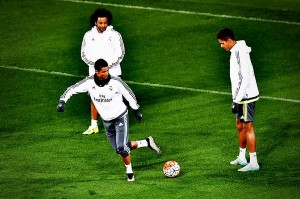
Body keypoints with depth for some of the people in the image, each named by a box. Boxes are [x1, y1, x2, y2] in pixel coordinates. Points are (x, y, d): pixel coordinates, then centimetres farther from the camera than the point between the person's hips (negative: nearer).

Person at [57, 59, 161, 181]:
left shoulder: (115, 82, -22)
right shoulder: (89, 83, -16)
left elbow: (129, 94, -8)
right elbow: (72, 89, -8)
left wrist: (136, 110, 0)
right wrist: (62, 101, -24)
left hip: (120, 117, -4)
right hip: (106, 121, 4)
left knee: (121, 147, -15)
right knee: (119, 149, 10)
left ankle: (129, 172, 8)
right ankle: (147, 143, 30)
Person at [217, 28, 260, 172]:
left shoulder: (241, 53, -21)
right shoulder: (236, 51, 10)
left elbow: (245, 79, -25)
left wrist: (237, 100, -23)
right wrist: (236, 99, 20)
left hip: (246, 97, -10)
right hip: (241, 97, 10)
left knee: (248, 127, -5)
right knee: (240, 126, 18)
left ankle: (253, 163, -1)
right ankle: (242, 157, 30)